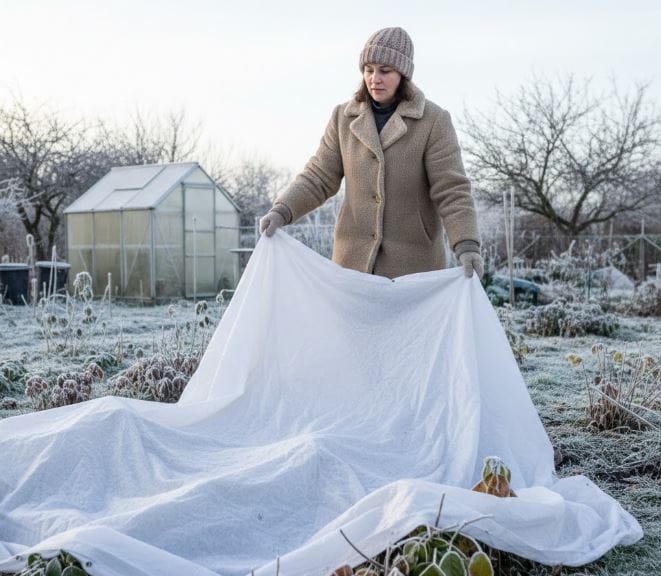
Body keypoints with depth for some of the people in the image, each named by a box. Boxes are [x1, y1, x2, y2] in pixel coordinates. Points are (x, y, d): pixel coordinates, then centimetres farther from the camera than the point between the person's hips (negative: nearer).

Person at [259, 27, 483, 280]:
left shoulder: (434, 121, -4)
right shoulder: (344, 117, 6)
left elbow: (451, 191, -9)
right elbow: (319, 178, 7)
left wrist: (467, 246, -24)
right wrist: (281, 211, -10)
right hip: (353, 261, 3)